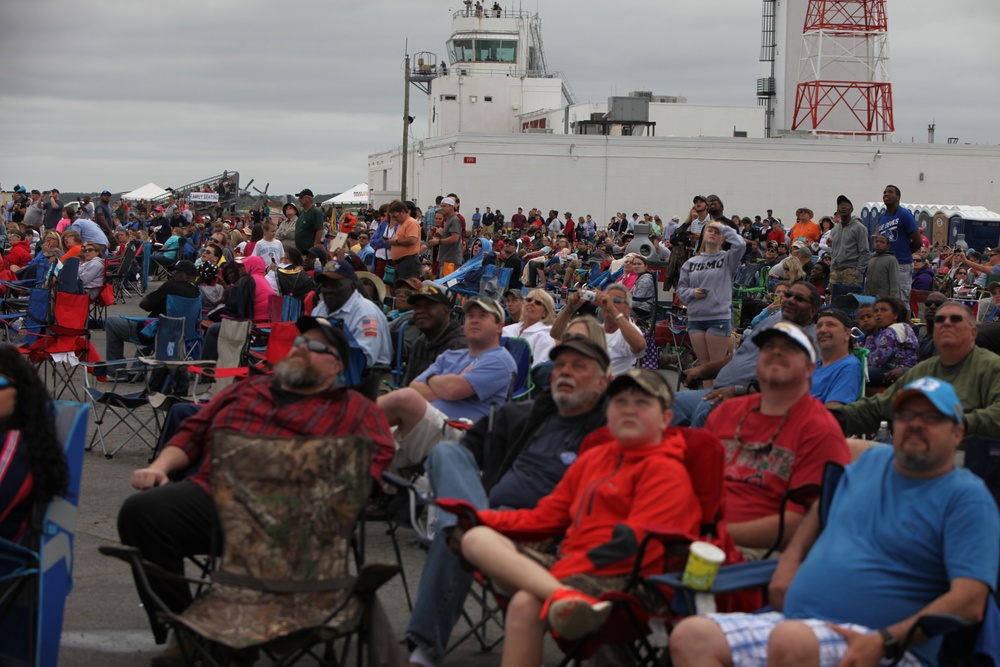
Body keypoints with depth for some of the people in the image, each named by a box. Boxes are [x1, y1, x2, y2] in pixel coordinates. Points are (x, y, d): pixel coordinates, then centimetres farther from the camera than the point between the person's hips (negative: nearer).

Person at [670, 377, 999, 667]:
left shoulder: (967, 496, -1)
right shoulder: (872, 461, 20)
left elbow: (970, 601, -13)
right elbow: (825, 504, 42)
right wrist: (790, 559, 22)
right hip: (794, 621, 7)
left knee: (791, 639, -40)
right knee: (690, 637, -19)